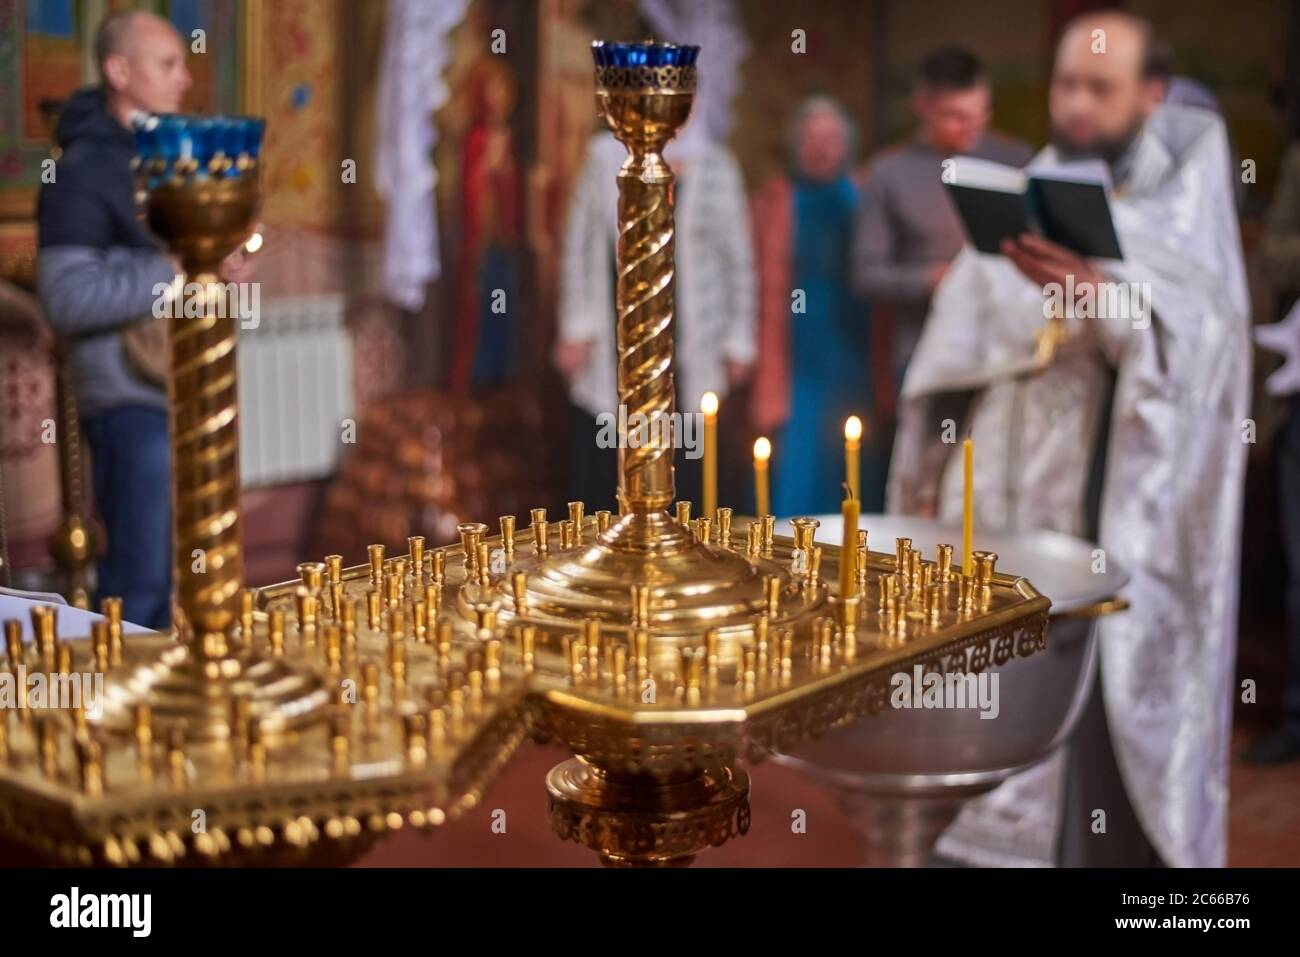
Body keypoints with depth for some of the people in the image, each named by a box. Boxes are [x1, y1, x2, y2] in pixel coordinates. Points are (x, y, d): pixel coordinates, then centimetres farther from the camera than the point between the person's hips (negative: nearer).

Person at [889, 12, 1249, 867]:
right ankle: (997, 838, 14)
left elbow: (1191, 330, -16)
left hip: (1116, 516, -4)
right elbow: (959, 345, 11)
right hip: (1004, 504, 4)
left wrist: (1100, 295, -35)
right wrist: (930, 473, 6)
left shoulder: (1186, 195, 1)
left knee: (1107, 713, -4)